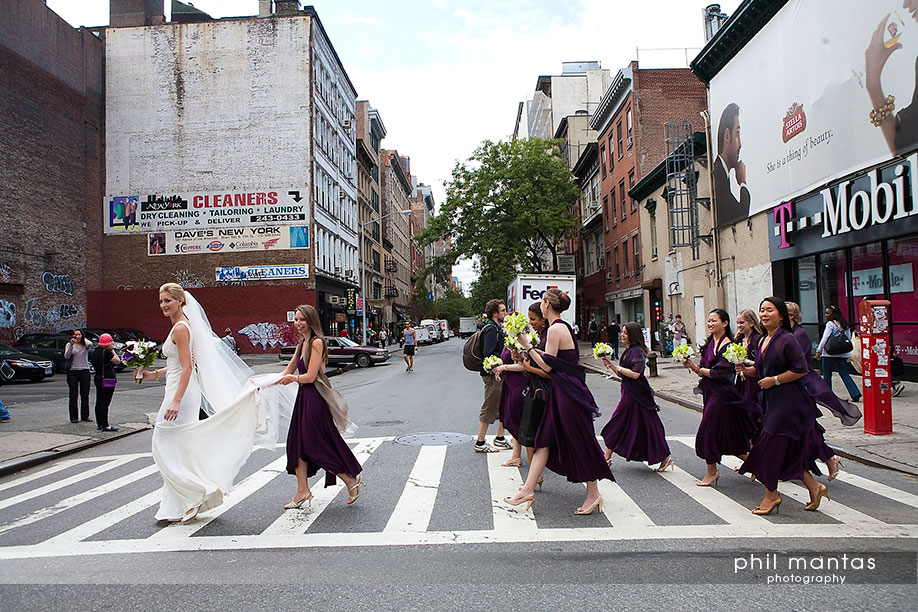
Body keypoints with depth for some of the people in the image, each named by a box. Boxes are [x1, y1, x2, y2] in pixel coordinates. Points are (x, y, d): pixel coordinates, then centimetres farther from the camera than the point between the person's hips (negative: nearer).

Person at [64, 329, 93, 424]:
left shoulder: (85, 345, 7)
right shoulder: (69, 345, 6)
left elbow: (90, 344, -18)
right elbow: (66, 356, -10)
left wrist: (83, 339, -1)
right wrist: (71, 344, -19)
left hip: (84, 371, 1)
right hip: (73, 371, -1)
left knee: (85, 395, 4)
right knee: (73, 395, 0)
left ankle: (85, 416, 12)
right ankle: (74, 417, 5)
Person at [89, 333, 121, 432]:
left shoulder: (94, 352, 10)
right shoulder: (106, 352, -15)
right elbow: (117, 361, -6)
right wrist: (112, 351, 0)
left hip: (98, 379, 9)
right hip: (108, 380, -9)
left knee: (99, 402, 13)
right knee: (105, 403, -7)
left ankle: (99, 424, 21)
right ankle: (105, 426, -6)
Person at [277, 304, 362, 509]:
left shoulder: (317, 342, -15)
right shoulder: (302, 344, 13)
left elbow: (310, 376, -19)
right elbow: (287, 372, 19)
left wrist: (292, 378, -2)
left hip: (315, 398, -9)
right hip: (304, 397, 9)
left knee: (317, 446, -3)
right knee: (298, 443, 11)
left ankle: (351, 481, 11)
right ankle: (302, 491, 21)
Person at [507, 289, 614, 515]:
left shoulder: (555, 329, -17)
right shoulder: (563, 327, 13)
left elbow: (547, 365, -16)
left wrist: (527, 346, -11)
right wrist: (530, 348, 17)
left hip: (568, 393, -10)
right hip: (560, 392, 10)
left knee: (580, 444, 1)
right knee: (544, 439, 10)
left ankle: (594, 494, 14)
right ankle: (528, 489, 15)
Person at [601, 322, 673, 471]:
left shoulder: (637, 351, -16)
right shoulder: (628, 351, 14)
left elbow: (635, 374, -25)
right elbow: (622, 374, 18)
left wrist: (617, 368, -15)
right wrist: (611, 365, 5)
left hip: (636, 396, -9)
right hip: (629, 393, 9)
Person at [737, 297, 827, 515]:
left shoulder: (787, 339, -14)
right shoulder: (763, 341, 11)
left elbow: (801, 369, -17)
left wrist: (774, 380, -16)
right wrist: (746, 370, 2)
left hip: (789, 401, -8)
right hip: (772, 401, 8)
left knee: (770, 446, -5)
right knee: (789, 450, 13)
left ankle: (771, 495, 8)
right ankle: (814, 487, 28)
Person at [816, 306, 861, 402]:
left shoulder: (830, 324, -8)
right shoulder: (845, 325, 12)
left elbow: (825, 338, -12)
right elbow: (849, 340, 13)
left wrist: (818, 350, -8)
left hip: (829, 353, -6)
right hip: (842, 354, 6)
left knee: (827, 375, 4)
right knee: (844, 374, 8)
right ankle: (855, 393, -3)